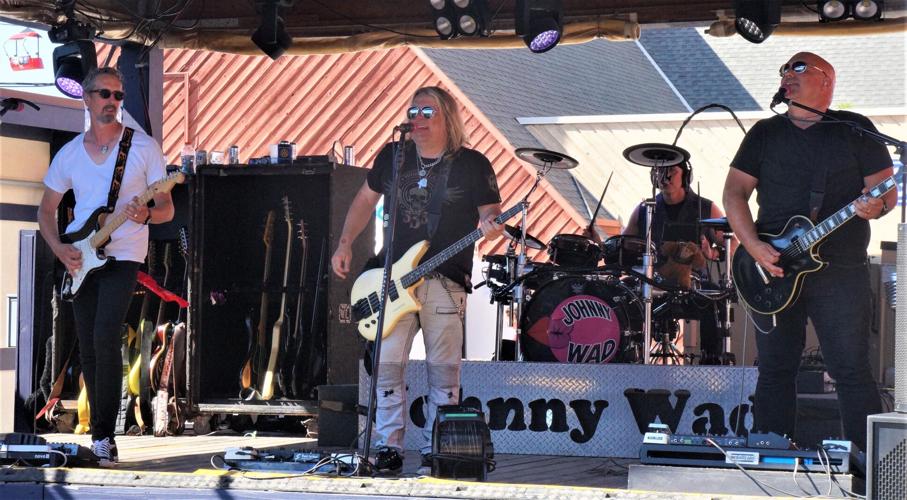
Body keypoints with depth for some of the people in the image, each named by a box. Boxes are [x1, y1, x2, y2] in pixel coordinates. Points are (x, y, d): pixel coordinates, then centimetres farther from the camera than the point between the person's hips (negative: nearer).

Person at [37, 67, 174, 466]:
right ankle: (101, 431, 17)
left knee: (105, 337, -20)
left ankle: (104, 436, -16)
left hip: (122, 255, -4)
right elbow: (46, 211, 16)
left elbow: (167, 209, 0)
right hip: (78, 258, 4)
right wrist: (61, 250, -2)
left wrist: (146, 215, -23)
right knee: (88, 348, 4)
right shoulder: (68, 155, 8)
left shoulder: (144, 147, -1)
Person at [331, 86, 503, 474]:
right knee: (387, 363, -3)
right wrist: (345, 245, 14)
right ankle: (389, 448, 4)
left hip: (445, 282, -3)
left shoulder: (472, 164, 1)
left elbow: (490, 210, 1)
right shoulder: (392, 156, 10)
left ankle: (434, 451, 7)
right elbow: (366, 199, 21)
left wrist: (490, 223, -23)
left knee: (443, 369, -1)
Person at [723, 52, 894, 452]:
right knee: (775, 370, 7)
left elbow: (886, 190, 3)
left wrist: (875, 206, -22)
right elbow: (734, 192, 7)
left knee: (851, 370, -7)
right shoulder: (765, 133, 12)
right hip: (773, 269, 3)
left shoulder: (855, 129, 5)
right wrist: (754, 247, -7)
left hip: (841, 271, -3)